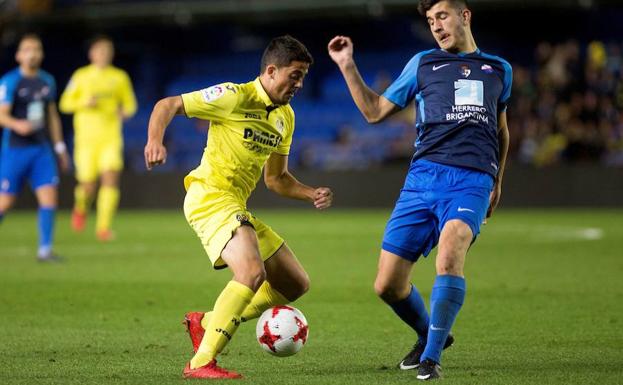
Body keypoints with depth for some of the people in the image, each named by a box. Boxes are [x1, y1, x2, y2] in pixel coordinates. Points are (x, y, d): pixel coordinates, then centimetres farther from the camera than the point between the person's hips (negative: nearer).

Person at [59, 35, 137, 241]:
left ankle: (103, 226, -13)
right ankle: (81, 208, 32)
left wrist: (125, 111, -6)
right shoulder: (81, 76, 5)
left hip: (111, 137, 1)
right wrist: (85, 103, -12)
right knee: (87, 185, -3)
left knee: (111, 178, -17)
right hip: (86, 137, -1)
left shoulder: (120, 77, 9)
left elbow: (130, 103, 17)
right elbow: (65, 103, 7)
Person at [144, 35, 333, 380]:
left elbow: (276, 178, 23)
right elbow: (167, 105, -10)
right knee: (253, 273, -29)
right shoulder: (236, 97, -10)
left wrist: (312, 195, 6)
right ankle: (201, 362, -25)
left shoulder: (285, 116, 15)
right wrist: (155, 141, -28)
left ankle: (206, 323, 13)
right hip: (209, 196, -9)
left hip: (237, 206, 9)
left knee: (296, 285, 9)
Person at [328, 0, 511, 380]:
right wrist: (348, 66, 9)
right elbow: (375, 110, 17)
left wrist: (498, 181, 37)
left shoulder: (499, 70, 19)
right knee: (388, 285, -3)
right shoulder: (423, 63, 16)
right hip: (424, 176, 2)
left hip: (472, 181, -2)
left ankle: (432, 356, -21)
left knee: (450, 254, -32)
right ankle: (428, 335, 27)